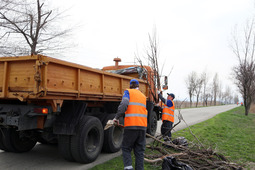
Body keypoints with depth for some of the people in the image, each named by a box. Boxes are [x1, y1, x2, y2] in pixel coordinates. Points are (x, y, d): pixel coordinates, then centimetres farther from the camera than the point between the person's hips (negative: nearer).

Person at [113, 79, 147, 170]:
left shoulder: (128, 92, 3)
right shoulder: (143, 96, 20)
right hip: (142, 126, 4)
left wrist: (117, 117, -10)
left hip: (131, 126, -4)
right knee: (139, 150, 11)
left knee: (126, 148, 8)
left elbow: (124, 105, -15)